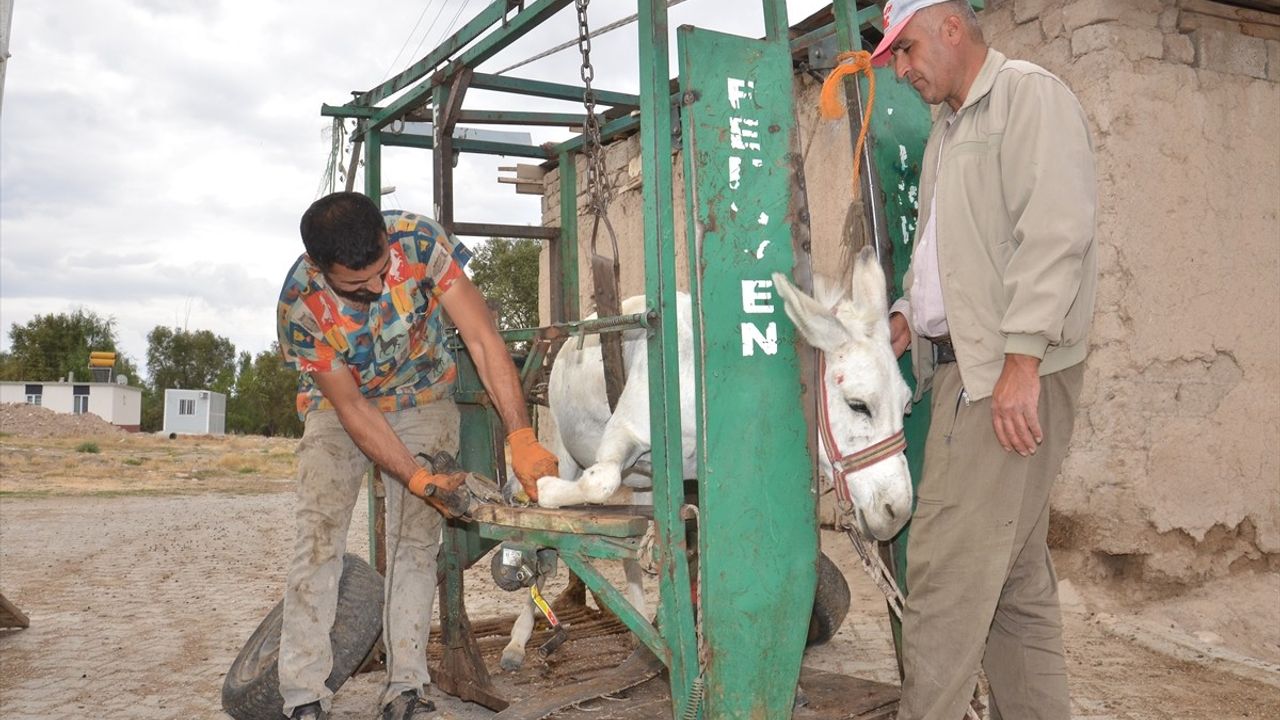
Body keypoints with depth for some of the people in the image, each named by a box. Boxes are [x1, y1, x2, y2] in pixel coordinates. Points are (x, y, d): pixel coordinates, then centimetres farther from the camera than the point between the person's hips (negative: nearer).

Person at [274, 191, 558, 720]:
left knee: (417, 538, -6)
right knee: (319, 535, -11)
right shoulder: (300, 305, -29)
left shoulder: (420, 241, -30)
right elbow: (353, 409, -22)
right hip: (340, 404, -1)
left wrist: (522, 440, -39)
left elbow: (482, 339, -31)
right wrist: (418, 478, -30)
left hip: (422, 395, 1)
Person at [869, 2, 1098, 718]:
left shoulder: (1031, 95, -4)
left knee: (947, 568, -9)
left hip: (1009, 375, -9)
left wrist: (1021, 361, -22)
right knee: (1016, 576, 12)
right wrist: (903, 321, 10)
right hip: (964, 366, 9)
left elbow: (1054, 234, -16)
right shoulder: (946, 130, 24)